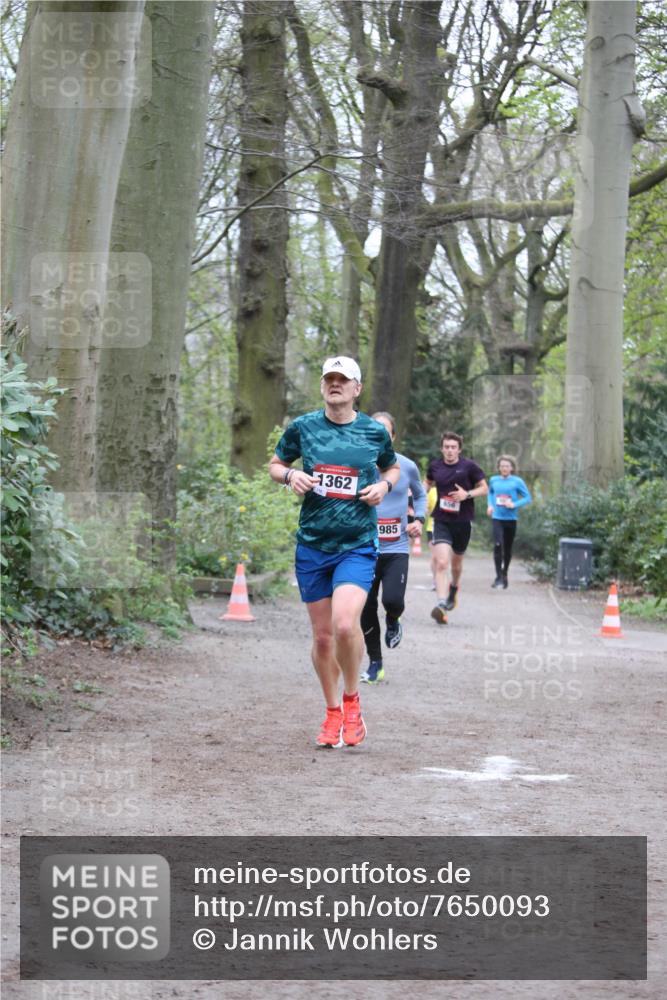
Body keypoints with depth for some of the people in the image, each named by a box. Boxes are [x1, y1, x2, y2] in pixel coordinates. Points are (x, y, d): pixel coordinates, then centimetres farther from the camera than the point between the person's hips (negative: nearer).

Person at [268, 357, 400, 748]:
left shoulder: (375, 432, 2)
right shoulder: (303, 427, 2)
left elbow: (393, 467, 20)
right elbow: (275, 464, 15)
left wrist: (384, 485, -2)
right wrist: (290, 475, -7)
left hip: (358, 544, -2)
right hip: (312, 544, 2)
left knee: (344, 624, -22)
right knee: (322, 636, 7)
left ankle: (352, 701, 3)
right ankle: (333, 713, 25)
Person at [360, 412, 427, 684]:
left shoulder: (407, 467, 2)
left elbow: (420, 494, 20)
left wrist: (419, 519, 3)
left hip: (397, 549, -1)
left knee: (393, 599, -20)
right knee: (366, 608, 2)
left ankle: (393, 621, 18)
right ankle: (375, 664, 20)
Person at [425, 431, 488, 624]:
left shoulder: (469, 466, -5)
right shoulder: (434, 465, 2)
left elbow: (484, 489, 1)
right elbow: (428, 483, 23)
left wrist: (467, 494, -16)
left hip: (463, 521, 0)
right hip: (441, 521, 0)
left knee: (456, 563, 18)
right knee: (441, 563, -18)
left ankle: (454, 588, 50)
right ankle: (442, 605, -26)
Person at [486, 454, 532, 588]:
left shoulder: (517, 481, -4)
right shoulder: (493, 480, 4)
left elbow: (528, 498, -2)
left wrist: (514, 505, -16)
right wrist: (490, 505, 7)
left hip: (510, 519, 0)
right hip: (497, 518, 0)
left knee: (508, 548, 9)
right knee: (498, 545, -17)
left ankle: (504, 574, 30)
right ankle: (498, 576, -14)